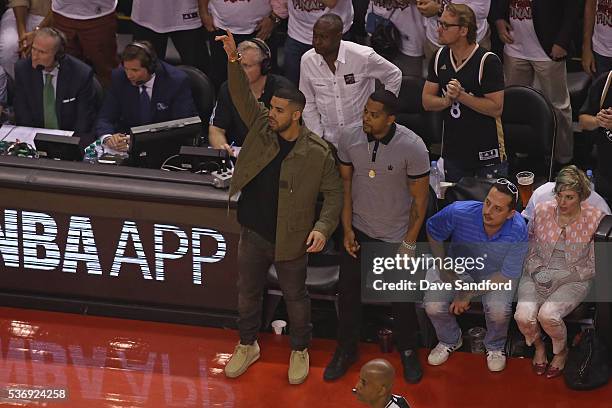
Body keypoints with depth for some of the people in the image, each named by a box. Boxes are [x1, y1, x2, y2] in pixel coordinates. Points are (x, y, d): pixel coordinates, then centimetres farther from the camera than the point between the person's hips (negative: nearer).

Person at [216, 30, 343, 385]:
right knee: (248, 293, 19)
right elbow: (243, 96, -13)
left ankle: (300, 350, 37)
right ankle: (248, 346, 41)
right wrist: (233, 60, -28)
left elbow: (334, 194, -10)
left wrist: (323, 228, -23)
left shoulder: (318, 153, -17)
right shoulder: (261, 127, -6)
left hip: (290, 239, -4)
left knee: (295, 296, 15)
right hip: (253, 234, 4)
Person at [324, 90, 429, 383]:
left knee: (402, 300, 11)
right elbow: (345, 185, 1)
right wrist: (347, 229, -1)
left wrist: (409, 243, -10)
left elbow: (420, 197, -13)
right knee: (348, 293, 12)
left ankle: (408, 351, 35)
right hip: (358, 231, 3)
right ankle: (346, 351, 33)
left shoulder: (412, 147, -22)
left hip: (395, 236, -3)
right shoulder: (350, 141, -12)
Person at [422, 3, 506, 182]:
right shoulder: (440, 57, 3)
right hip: (453, 152, 6)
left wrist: (461, 96, -25)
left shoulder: (488, 61, -16)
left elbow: (496, 108, -18)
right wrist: (447, 101, -16)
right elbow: (427, 101, 5)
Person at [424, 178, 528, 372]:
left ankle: (495, 347, 8)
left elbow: (508, 275, -20)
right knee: (433, 306, -21)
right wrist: (443, 266, -10)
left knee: (499, 310, -29)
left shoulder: (518, 230, -29)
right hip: (458, 267, 1)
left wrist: (469, 294, -21)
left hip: (496, 276, -1)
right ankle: (450, 340, 15)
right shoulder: (460, 212, -28)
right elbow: (432, 231, -5)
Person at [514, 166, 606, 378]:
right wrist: (536, 270, -4)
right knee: (523, 316, -23)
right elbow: (530, 243, 12)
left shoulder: (595, 219, -12)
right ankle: (538, 346, 13)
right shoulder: (543, 211, -5)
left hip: (573, 279, -3)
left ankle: (561, 351, 6)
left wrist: (560, 277, -13)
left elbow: (593, 266, -5)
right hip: (538, 273, 3)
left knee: (547, 315, -29)